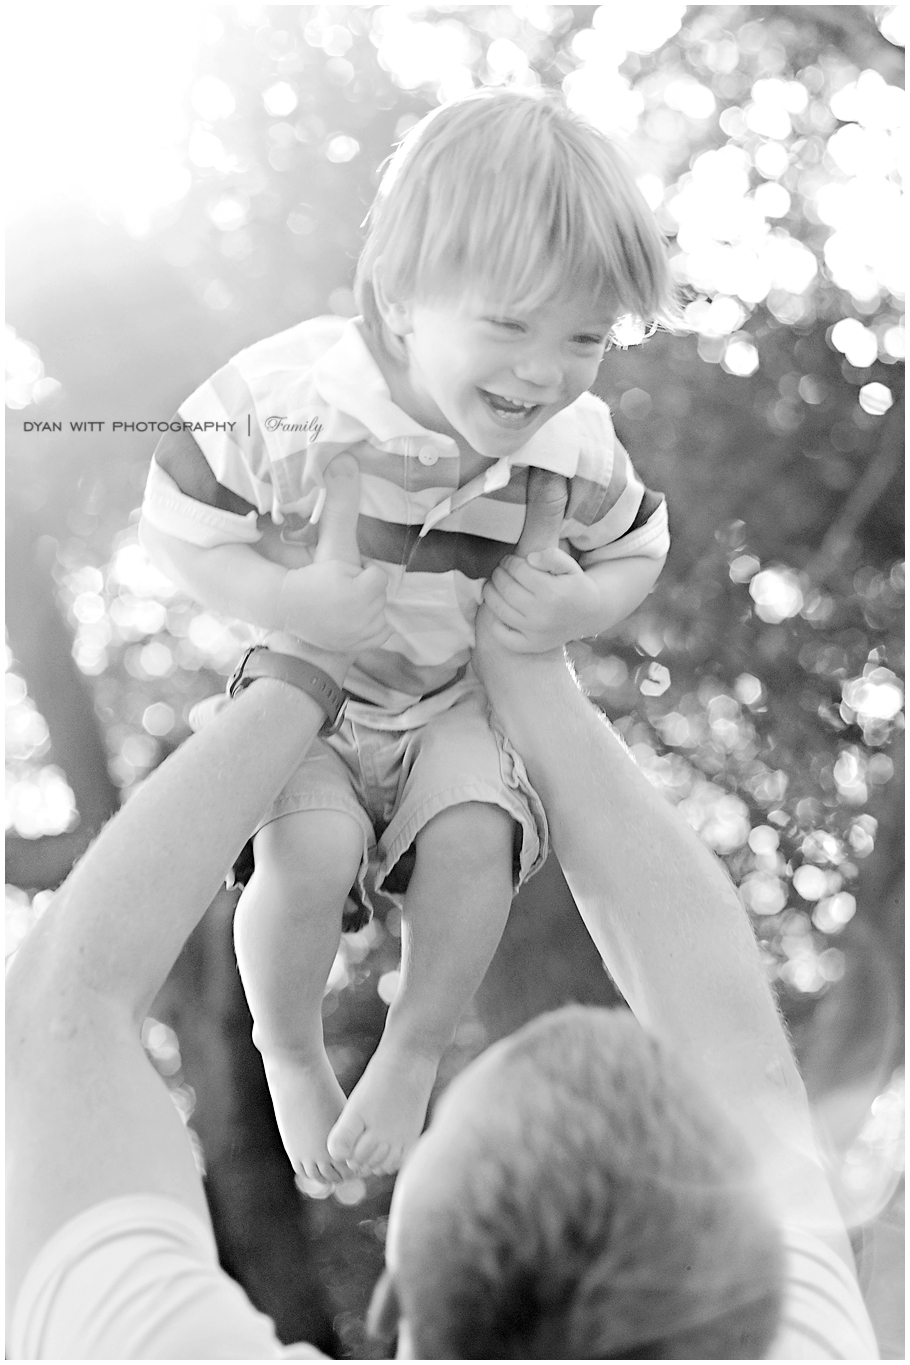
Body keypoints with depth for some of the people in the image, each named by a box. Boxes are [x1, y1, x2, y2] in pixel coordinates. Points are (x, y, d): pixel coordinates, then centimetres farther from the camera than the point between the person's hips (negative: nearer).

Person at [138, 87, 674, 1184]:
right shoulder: (286, 397, -27)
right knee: (312, 854, -27)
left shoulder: (575, 448, -16)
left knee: (477, 840, -24)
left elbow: (638, 546, 4)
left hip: (457, 698, 2)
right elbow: (171, 526, -15)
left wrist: (583, 606, -18)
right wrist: (282, 598, -29)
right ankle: (288, 1053, 8)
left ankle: (413, 1054, 7)